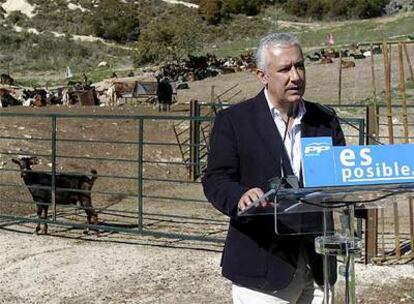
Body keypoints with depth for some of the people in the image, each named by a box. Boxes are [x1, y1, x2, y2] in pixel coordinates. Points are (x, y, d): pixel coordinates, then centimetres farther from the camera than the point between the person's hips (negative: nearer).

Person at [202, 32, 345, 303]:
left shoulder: (325, 121, 11)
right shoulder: (233, 121, -2)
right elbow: (215, 181, -7)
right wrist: (240, 197, -29)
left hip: (316, 265, 5)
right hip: (263, 267, -4)